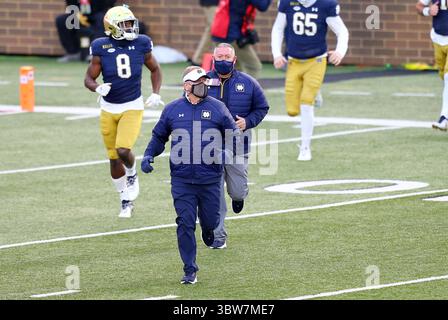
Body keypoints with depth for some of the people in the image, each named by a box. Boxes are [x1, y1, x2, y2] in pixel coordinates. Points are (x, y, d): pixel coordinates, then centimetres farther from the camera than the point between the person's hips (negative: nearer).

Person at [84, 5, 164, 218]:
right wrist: (98, 88, -25)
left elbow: (155, 70, 11)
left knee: (123, 150, -21)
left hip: (132, 107, -1)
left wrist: (155, 93, -2)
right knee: (114, 158, 7)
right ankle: (126, 201, 24)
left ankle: (132, 174, 14)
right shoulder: (101, 48, -9)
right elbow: (89, 79, -3)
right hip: (109, 108, 1)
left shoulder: (140, 44, -5)